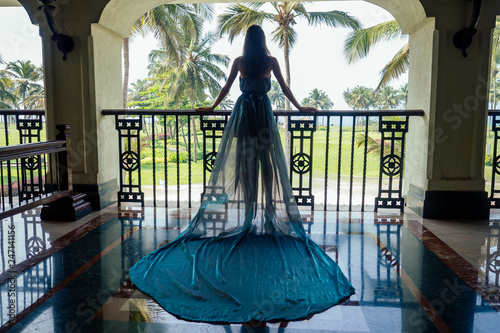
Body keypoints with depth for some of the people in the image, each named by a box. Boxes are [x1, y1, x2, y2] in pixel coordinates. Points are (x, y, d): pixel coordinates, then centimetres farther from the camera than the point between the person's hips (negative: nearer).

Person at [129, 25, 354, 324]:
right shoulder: (271, 61, 6)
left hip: (243, 112, 1)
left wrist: (213, 107, 24)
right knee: (268, 160, 1)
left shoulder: (240, 61, 9)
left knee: (245, 159, 2)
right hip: (264, 112, -1)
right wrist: (300, 108, 19)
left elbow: (227, 88, 13)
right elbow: (284, 87, 9)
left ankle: (249, 210, 2)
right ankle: (270, 209, 0)